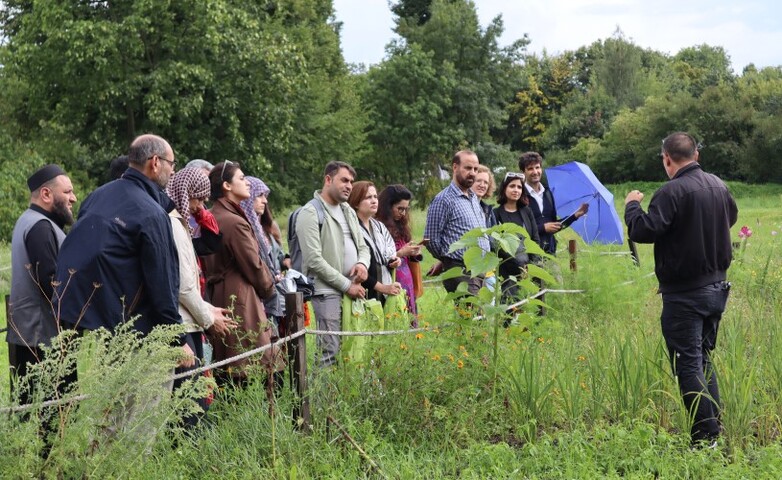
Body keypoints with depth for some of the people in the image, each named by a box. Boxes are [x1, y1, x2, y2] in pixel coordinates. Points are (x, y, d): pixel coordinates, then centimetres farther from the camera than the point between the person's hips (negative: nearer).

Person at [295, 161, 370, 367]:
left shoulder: (348, 211, 19)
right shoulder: (310, 213, -7)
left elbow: (363, 246, 23)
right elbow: (314, 260, -14)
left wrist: (362, 263, -2)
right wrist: (346, 285, -12)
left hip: (352, 290, 8)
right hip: (327, 293, -8)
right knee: (330, 351, -11)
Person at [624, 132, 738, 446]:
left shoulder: (673, 192, -19)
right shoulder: (718, 186, 7)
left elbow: (643, 231, -23)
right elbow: (731, 217, 26)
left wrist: (632, 205, -5)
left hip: (684, 294, -8)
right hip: (717, 287, 8)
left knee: (688, 364, -3)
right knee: (704, 359, 18)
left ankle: (706, 438, -5)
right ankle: (716, 426, 19)